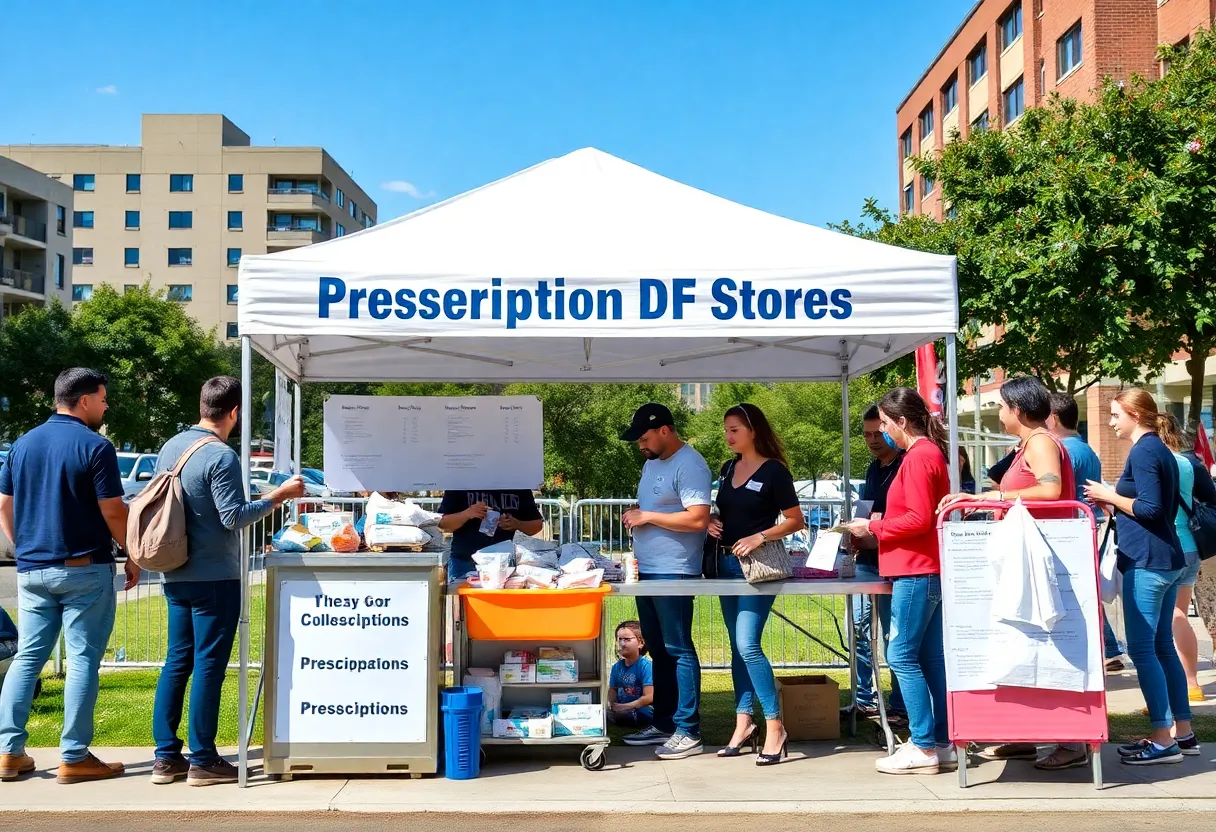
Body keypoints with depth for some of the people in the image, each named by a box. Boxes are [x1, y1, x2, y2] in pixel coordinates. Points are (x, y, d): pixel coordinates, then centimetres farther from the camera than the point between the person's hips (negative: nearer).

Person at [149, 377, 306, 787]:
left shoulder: (171, 447, 9)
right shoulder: (221, 457, -17)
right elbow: (234, 517, -18)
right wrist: (279, 495, -11)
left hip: (175, 575, 8)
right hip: (214, 577, -8)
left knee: (177, 661, 13)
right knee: (208, 665, 0)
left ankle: (166, 757, 18)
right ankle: (203, 761, 6)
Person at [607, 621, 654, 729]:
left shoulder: (645, 665, -13)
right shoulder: (617, 666, 6)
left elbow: (649, 697, -18)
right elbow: (612, 690, 14)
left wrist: (625, 707, -19)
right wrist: (612, 704, -9)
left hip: (643, 710, -7)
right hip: (622, 709, 7)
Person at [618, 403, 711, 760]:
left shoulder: (689, 466, -15)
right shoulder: (651, 462, 15)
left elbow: (698, 519, -24)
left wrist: (648, 517, -18)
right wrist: (634, 515, 2)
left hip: (673, 573, -10)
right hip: (646, 571, 10)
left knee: (678, 650, -4)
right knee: (658, 650, 15)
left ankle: (688, 733, 2)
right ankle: (663, 723, 25)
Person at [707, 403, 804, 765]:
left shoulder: (774, 471, -8)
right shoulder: (728, 469, 12)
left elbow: (796, 520, -8)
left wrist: (760, 537, -19)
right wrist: (712, 522, 2)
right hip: (727, 562, 8)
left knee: (748, 645, -15)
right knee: (738, 647, 10)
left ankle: (775, 727, -6)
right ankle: (743, 724, 17)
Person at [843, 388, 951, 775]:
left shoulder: (918, 457, -14)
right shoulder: (930, 453, 17)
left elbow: (919, 519, -19)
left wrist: (873, 528, -9)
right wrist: (880, 524, 14)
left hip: (916, 572, -10)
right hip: (927, 570, 10)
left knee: (902, 656, -6)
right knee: (931, 657, 11)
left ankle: (924, 747, -3)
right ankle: (943, 743, 15)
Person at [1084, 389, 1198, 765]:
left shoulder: (1143, 452, -13)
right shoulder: (1162, 451, 16)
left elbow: (1150, 509, -20)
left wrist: (1110, 494, -9)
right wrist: (1115, 502, 15)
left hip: (1146, 562, -10)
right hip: (1168, 559, 10)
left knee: (1141, 648, -6)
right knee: (1162, 646, 14)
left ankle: (1163, 740, -3)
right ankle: (1183, 732, 20)